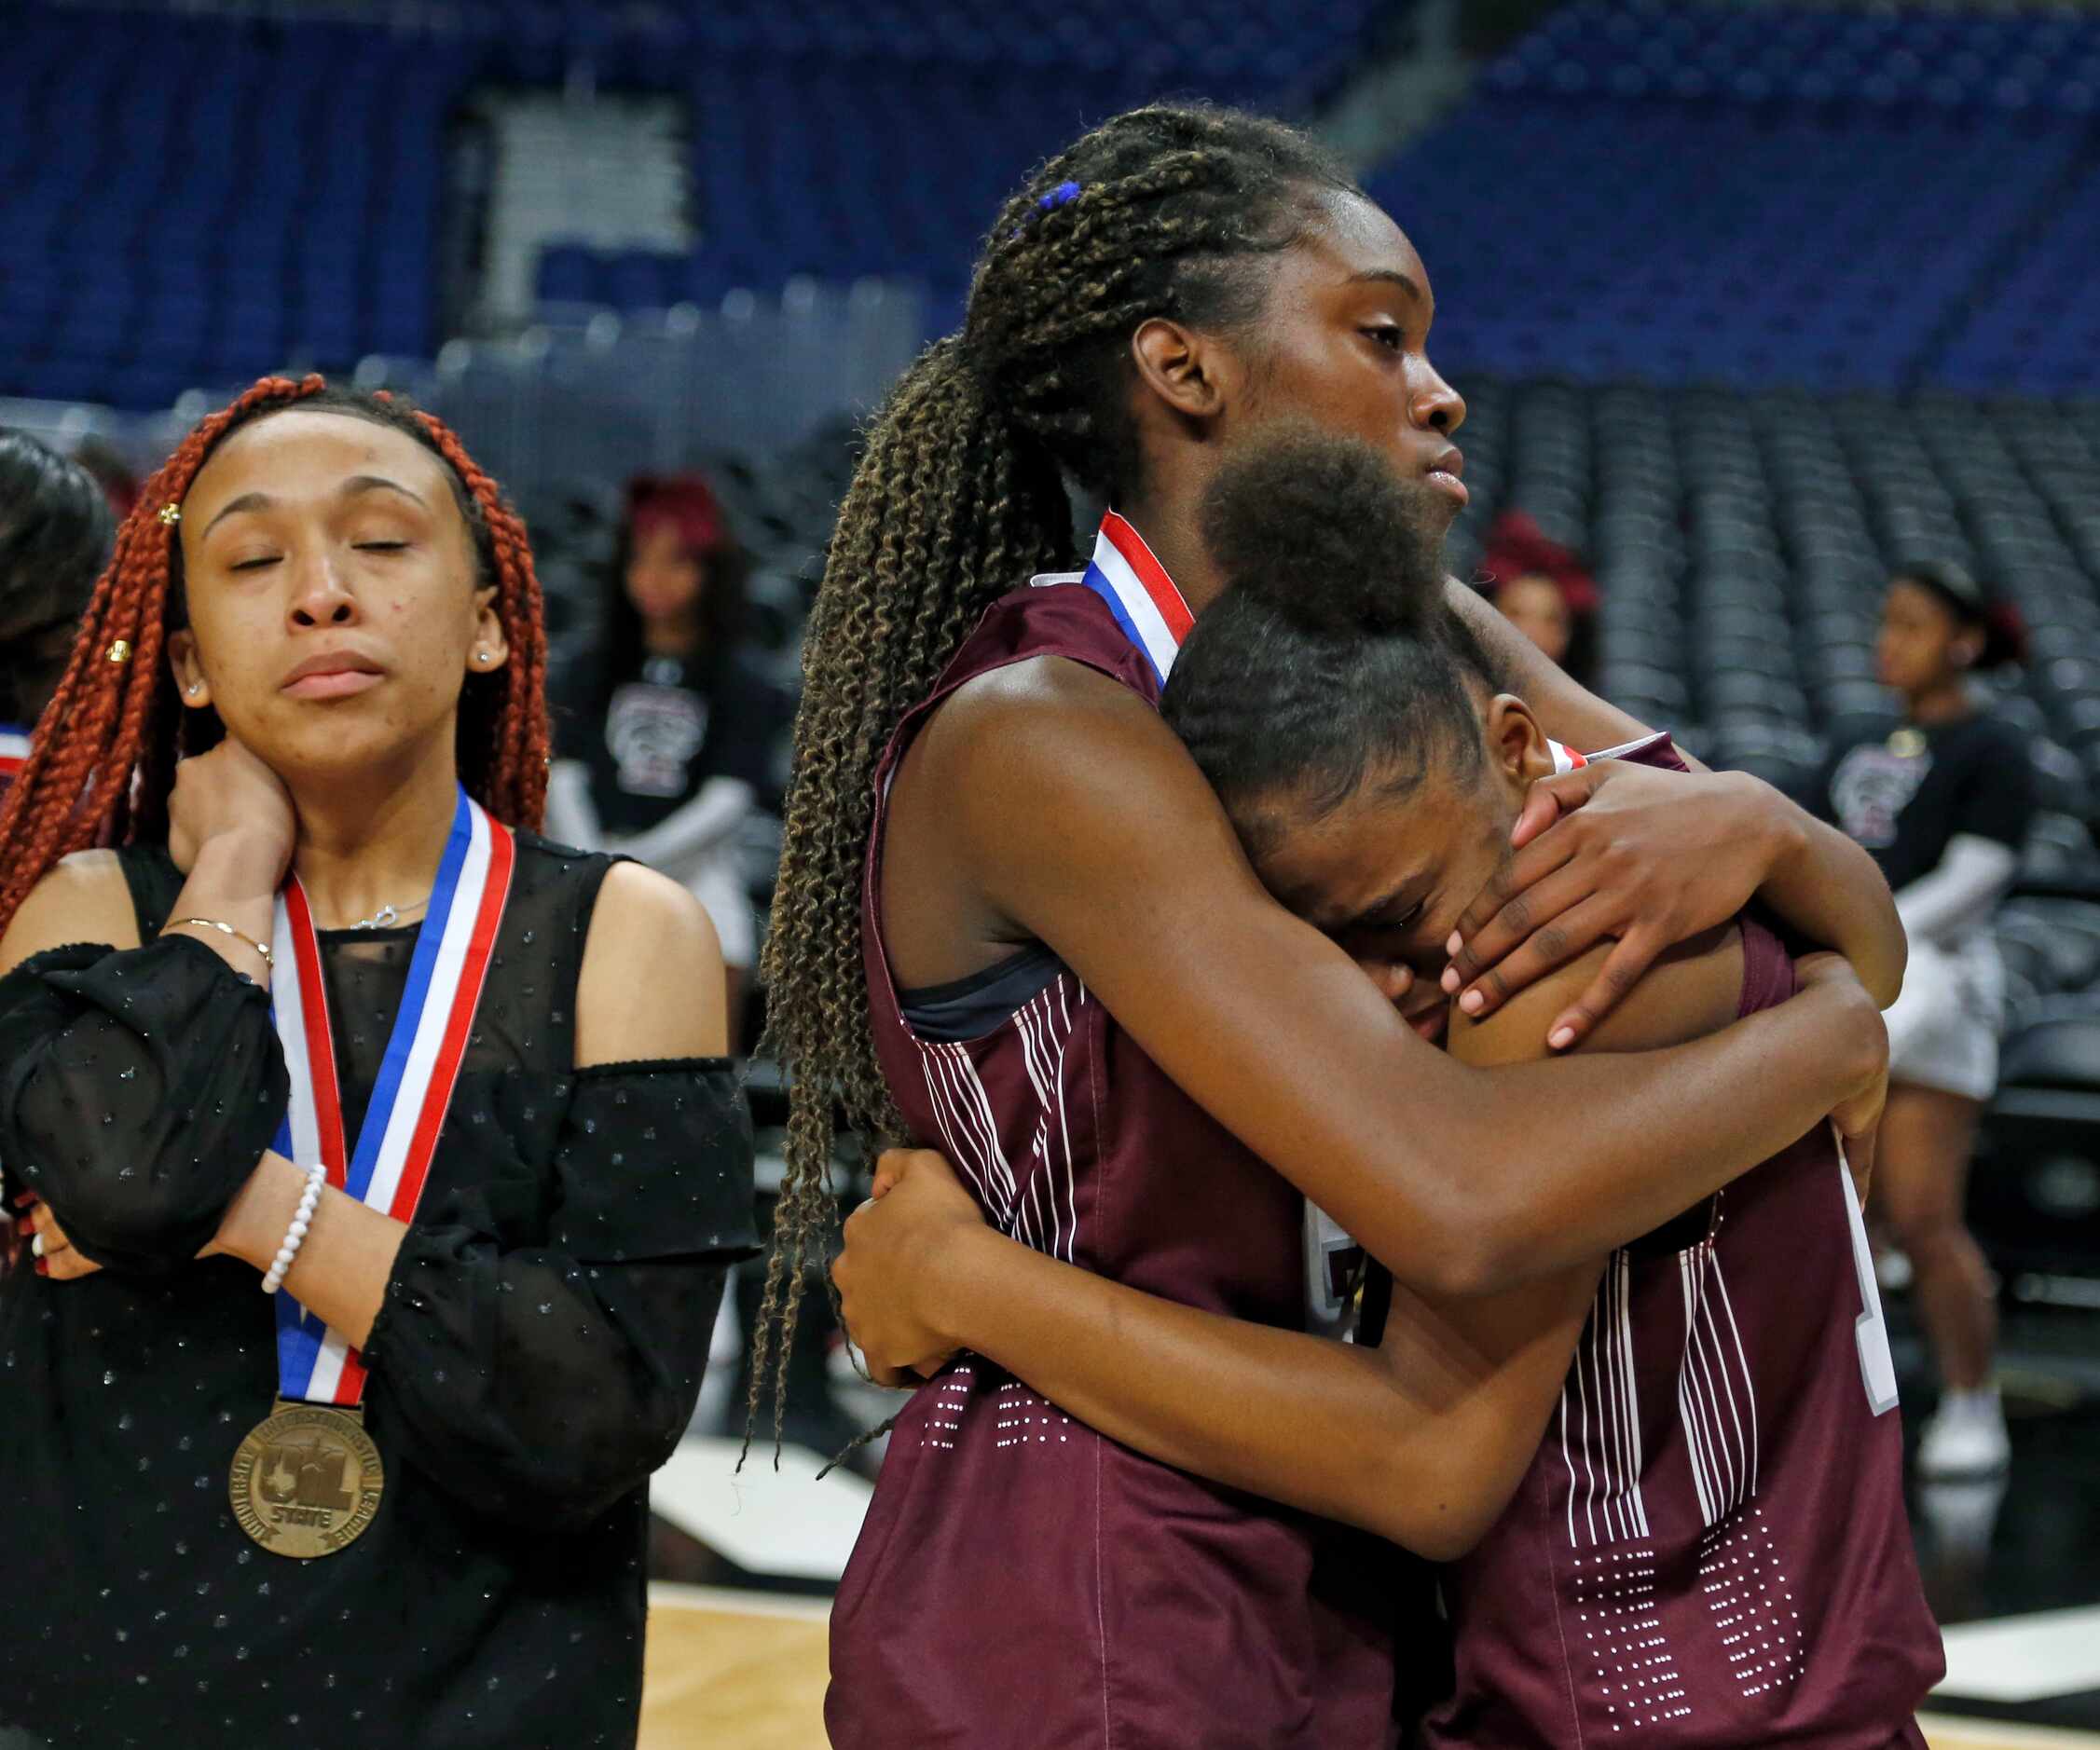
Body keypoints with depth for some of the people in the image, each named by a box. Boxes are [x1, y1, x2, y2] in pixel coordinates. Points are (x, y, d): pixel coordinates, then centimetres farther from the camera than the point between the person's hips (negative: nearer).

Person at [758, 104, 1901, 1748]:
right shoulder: (1037, 733, -20)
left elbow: (1865, 922, 4)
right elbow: (1463, 1200, -31)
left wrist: (1752, 823, -19)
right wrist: (1831, 1034, -15)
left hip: (1324, 1595, 8)